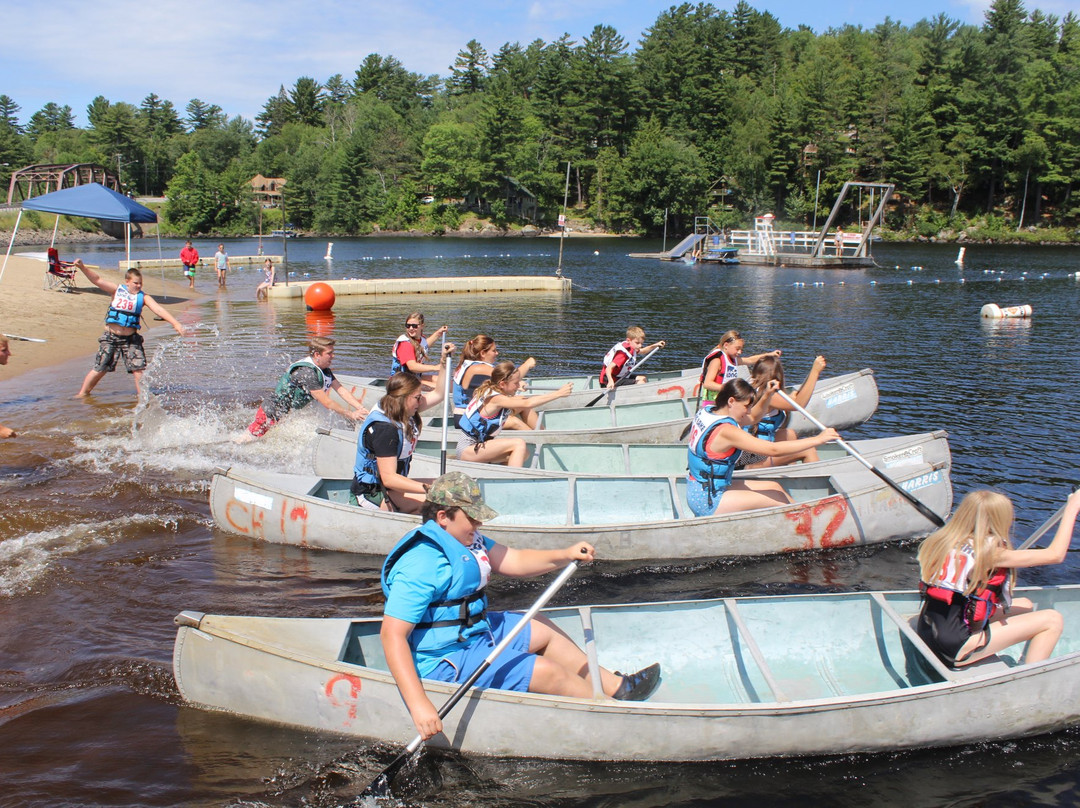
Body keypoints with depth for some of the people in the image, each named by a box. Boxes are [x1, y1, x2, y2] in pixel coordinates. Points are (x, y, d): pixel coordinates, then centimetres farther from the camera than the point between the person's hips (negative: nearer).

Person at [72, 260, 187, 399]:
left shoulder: (143, 297, -1)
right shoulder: (117, 290, 0)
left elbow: (159, 310, -10)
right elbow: (97, 280, -5)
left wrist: (176, 324, -21)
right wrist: (82, 267, -18)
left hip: (131, 339, 1)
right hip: (111, 337, -1)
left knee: (139, 368, -6)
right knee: (100, 369, 3)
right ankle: (82, 393, 18)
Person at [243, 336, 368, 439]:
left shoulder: (324, 369, -2)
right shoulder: (306, 372, -31)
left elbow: (342, 391, -4)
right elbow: (326, 402, -30)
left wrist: (362, 409, -15)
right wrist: (351, 414, -28)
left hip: (287, 414, 9)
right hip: (270, 415, -9)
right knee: (249, 440, 0)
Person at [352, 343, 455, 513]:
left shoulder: (404, 413, 3)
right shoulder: (384, 428, -25)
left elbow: (437, 394, 20)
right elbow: (388, 478, -30)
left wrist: (445, 360, 11)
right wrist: (429, 489, -38)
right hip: (372, 494, -10)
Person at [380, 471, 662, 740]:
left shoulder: (463, 538, 2)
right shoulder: (421, 564, -28)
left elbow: (513, 561, 3)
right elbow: (392, 635, -32)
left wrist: (565, 555, -13)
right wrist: (418, 705, -39)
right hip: (446, 662, -11)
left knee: (544, 630, 20)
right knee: (548, 672, -11)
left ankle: (615, 687, 32)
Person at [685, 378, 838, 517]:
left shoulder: (707, 411, 4)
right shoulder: (725, 431, -25)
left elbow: (752, 418, 20)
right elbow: (774, 450, -28)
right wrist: (818, 439, -24)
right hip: (707, 502, -10)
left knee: (774, 487, 14)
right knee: (779, 500, -9)